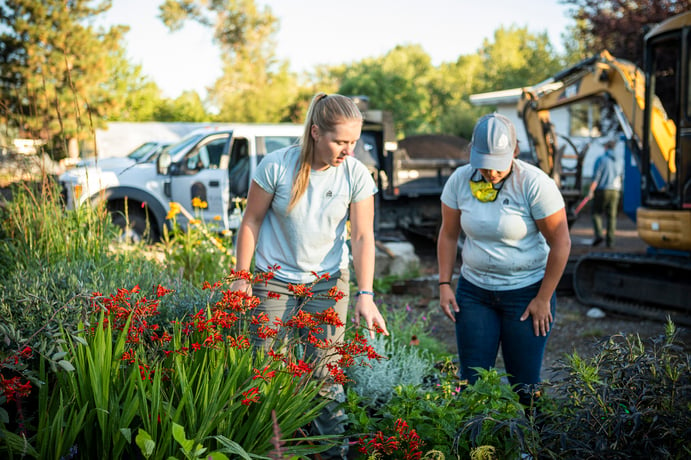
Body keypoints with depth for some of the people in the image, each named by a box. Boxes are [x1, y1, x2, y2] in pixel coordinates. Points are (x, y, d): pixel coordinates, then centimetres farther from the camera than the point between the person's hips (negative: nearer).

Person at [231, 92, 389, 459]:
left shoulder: (356, 175, -11)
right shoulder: (277, 165, -15)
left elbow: (362, 237, -10)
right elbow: (252, 221, -5)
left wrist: (365, 295, -19)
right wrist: (241, 278, -2)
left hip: (328, 281, 1)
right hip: (275, 280, -1)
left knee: (326, 371, 1)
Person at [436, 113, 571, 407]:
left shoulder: (534, 184, -16)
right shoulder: (460, 180, -5)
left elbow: (561, 243, -11)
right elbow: (448, 234, 7)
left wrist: (543, 299, -9)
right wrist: (444, 284, 2)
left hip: (527, 291, -3)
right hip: (474, 291, 3)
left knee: (524, 385, 1)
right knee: (472, 381, 3)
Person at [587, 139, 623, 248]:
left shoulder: (601, 159, -7)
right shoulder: (619, 162, 9)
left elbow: (596, 177, -14)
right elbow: (621, 178, 15)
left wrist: (591, 191, -14)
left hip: (602, 190, -4)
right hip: (615, 191, 4)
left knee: (596, 213, 8)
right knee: (612, 216, 6)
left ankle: (598, 235, -9)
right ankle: (610, 241, 4)